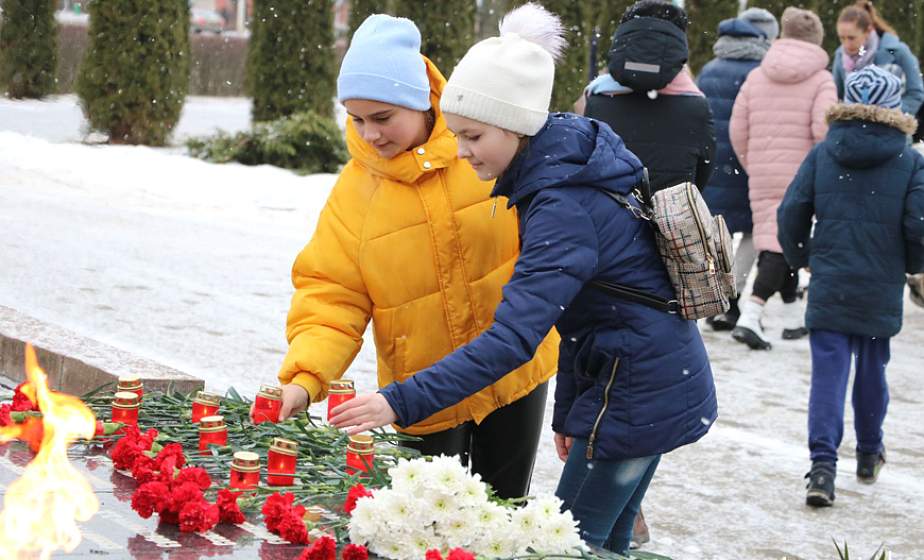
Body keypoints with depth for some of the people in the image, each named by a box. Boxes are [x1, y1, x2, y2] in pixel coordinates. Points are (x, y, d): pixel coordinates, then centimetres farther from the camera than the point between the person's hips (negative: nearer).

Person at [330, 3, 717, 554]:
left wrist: (401, 402, -39)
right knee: (606, 544, 17)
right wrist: (568, 412, 15)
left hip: (636, 396, -10)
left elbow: (513, 337, -35)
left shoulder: (564, 207, -26)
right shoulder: (567, 169, 4)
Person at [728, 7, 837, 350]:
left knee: (772, 240, 14)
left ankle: (793, 318, 24)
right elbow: (824, 129, -17)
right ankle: (750, 316, -19)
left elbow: (737, 129, 6)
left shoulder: (756, 77, 7)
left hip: (762, 179, 4)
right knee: (783, 245, -3)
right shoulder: (820, 80, -5)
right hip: (800, 176, -4)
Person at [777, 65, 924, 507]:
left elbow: (792, 212, -3)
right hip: (881, 291, 0)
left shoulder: (822, 154, -1)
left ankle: (823, 462, -15)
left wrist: (800, 257, 15)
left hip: (828, 287, 0)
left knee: (828, 371, -1)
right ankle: (869, 454, 32)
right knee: (872, 369, 17)